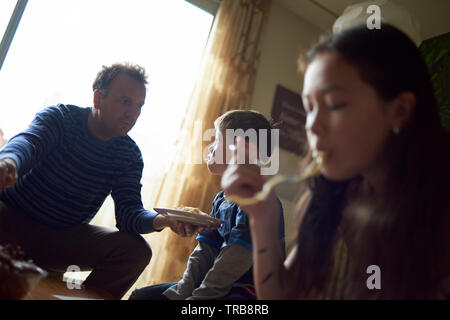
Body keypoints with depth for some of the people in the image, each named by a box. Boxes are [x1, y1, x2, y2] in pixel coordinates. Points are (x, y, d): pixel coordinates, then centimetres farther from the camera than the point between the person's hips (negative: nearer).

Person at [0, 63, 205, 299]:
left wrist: (163, 220, -37)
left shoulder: (129, 155, -5)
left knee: (136, 250, -20)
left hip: (63, 238, 2)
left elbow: (128, 212, -14)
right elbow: (27, 141, -30)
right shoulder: (59, 117, -9)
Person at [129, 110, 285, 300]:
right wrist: (180, 292, -2)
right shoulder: (221, 200, 12)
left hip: (244, 291, -8)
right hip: (212, 286, 9)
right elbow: (204, 252, 8)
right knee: (140, 296, 6)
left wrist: (195, 297, -17)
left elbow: (231, 266, -21)